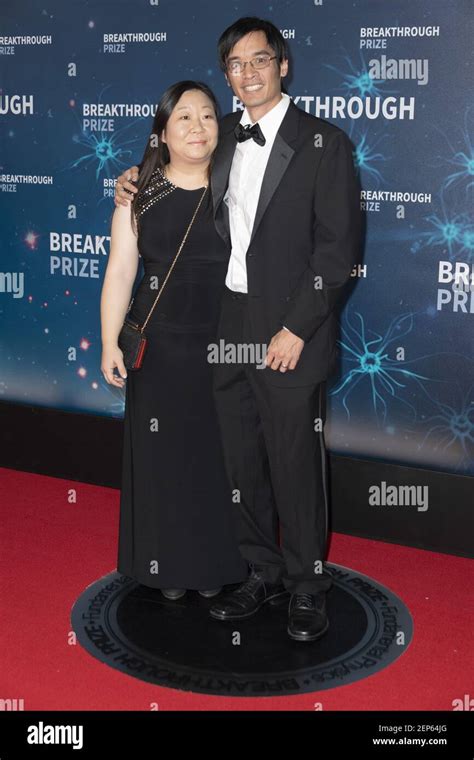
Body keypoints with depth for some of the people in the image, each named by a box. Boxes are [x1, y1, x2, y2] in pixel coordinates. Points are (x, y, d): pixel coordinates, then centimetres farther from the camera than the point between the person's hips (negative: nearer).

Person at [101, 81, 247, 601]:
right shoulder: (140, 194, 2)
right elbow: (119, 270, 0)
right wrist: (110, 342, -6)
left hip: (224, 346, 0)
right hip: (160, 346, 0)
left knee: (219, 453, 8)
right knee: (162, 454, 7)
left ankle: (216, 564, 25)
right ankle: (168, 565, 24)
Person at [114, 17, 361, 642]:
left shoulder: (324, 144, -6)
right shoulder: (222, 138, 11)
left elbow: (339, 248, -11)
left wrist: (295, 329, -16)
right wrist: (139, 184, 9)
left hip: (291, 337, -5)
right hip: (228, 330, 6)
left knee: (296, 465, 4)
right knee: (242, 462, 13)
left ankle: (308, 585, 24)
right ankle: (264, 573, 32)